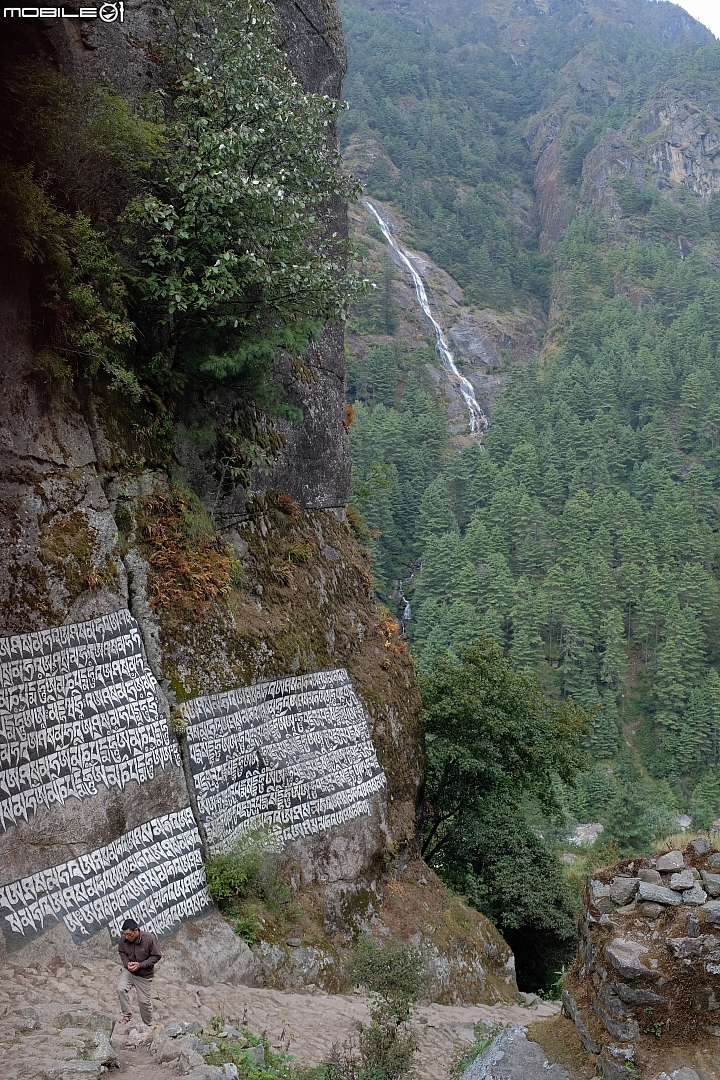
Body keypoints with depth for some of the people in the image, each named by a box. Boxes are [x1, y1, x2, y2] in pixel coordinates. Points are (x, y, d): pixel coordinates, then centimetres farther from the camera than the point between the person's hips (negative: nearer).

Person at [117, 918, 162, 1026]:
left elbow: (157, 956, -16)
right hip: (129, 971, 3)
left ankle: (148, 1024, 28)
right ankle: (127, 1015, -4)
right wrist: (127, 963, -17)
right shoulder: (123, 938, -18)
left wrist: (140, 965, -25)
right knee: (121, 989, -23)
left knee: (144, 1001, 5)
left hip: (144, 975, -3)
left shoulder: (150, 939, -28)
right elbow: (121, 952, 3)